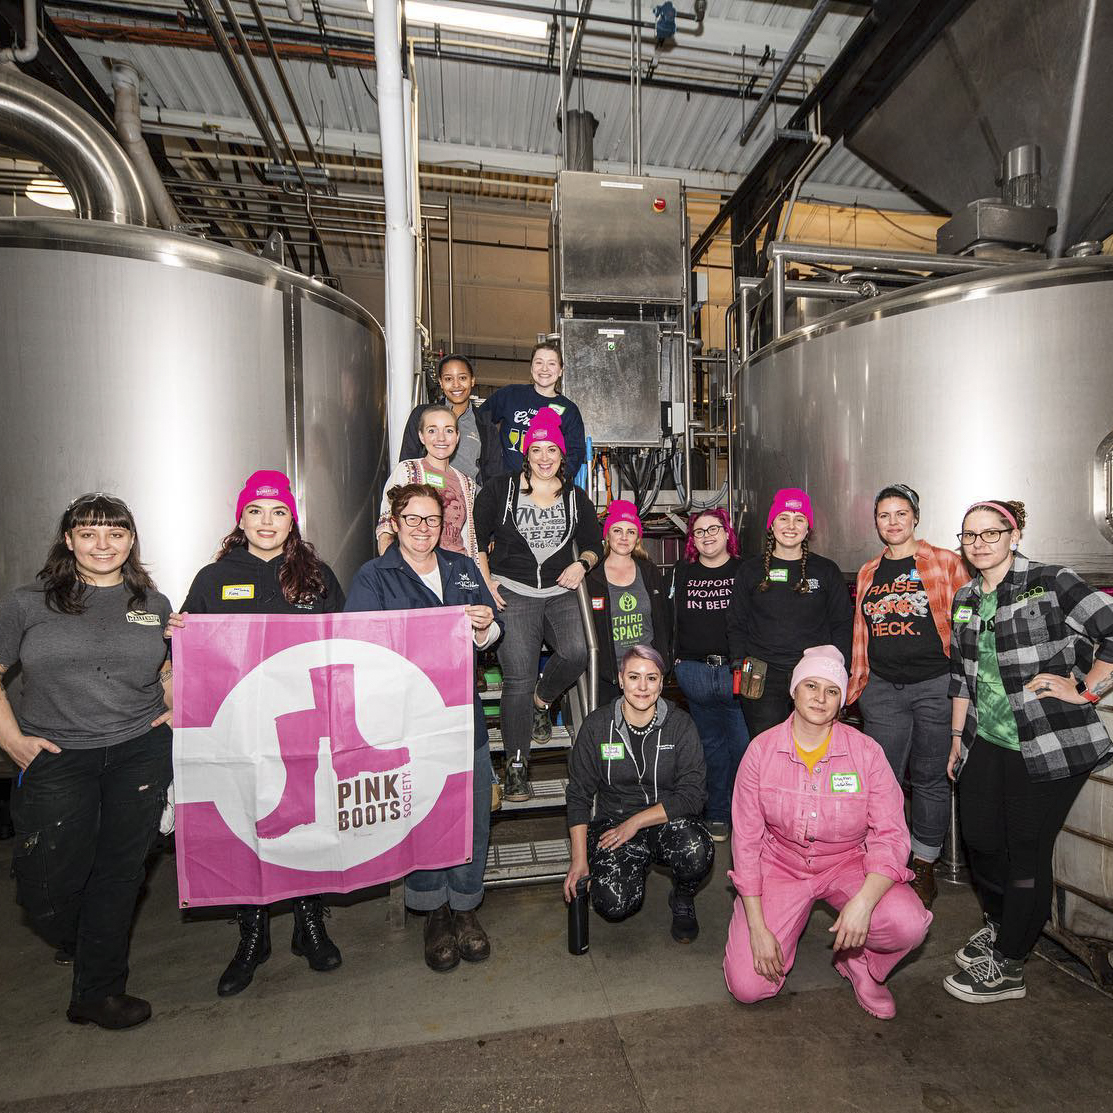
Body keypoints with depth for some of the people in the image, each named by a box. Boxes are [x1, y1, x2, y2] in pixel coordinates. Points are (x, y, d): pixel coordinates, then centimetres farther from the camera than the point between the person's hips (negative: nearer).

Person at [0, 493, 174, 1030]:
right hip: (55, 759, -1)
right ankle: (73, 942, 40)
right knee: (46, 886, 3)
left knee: (120, 870, 6)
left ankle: (98, 992, 25)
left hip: (140, 751, 1)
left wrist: (172, 709, 5)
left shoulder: (154, 604, 7)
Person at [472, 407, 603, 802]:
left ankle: (541, 701, 12)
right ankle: (516, 763, 7)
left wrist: (582, 564, -4)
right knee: (518, 678, -7)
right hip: (512, 593, -2)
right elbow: (477, 538, 6)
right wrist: (486, 581, -5)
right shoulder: (501, 489, 3)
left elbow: (594, 545, 18)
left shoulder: (576, 498, 11)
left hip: (560, 592, 3)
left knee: (576, 654, -21)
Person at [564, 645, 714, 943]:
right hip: (613, 820, 1)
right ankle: (638, 867, 14)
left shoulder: (680, 725, -7)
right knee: (613, 904, -23)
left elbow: (693, 794, -11)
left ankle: (683, 899, 5)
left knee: (697, 853, -33)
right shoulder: (597, 725, -6)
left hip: (668, 821, 0)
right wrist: (579, 859, -7)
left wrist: (636, 822, -17)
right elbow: (579, 795, -1)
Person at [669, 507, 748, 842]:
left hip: (737, 671, -2)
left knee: (743, 745, -3)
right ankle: (717, 815, 25)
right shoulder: (682, 572, 11)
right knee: (711, 745, 12)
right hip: (695, 672, 2)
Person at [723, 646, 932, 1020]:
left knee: (908, 925, -30)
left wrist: (863, 902, -31)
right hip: (780, 863, 0)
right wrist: (757, 927, -13)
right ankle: (791, 920, 20)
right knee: (747, 985, -12)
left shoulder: (865, 751, -11)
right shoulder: (762, 749, -12)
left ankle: (859, 963, 6)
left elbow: (890, 835, -13)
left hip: (848, 862, 1)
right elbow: (746, 839, -8)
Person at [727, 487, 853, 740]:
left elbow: (843, 624, 10)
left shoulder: (827, 570, 9)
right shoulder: (751, 570, 9)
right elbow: (736, 624, 11)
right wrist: (740, 661, -2)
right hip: (763, 679, 0)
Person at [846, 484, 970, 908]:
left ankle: (923, 868, 24)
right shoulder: (869, 572, 12)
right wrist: (857, 681, 14)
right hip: (882, 688, 3)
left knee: (930, 779, 8)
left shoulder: (945, 562, 0)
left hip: (935, 686, -3)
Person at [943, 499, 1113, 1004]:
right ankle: (998, 923, 40)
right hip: (986, 742, 6)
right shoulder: (965, 599, 10)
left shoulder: (1051, 583, -9)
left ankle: (1007, 967, 20)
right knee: (979, 838, 12)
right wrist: (957, 737, 17)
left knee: (1026, 850, 3)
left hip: (1047, 745, -6)